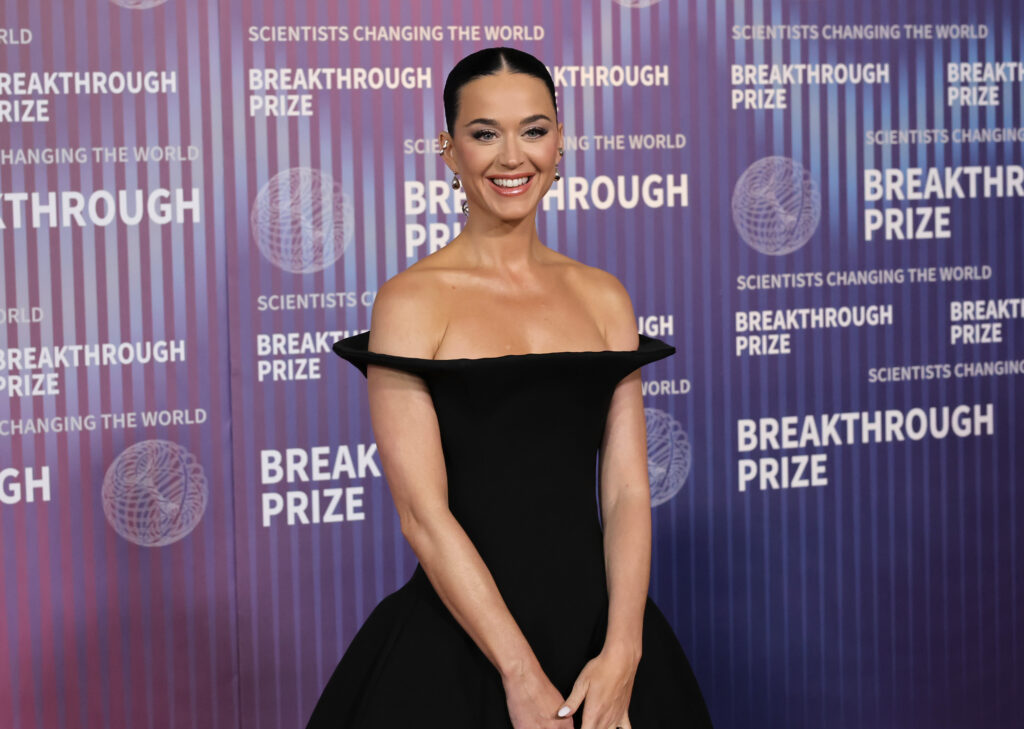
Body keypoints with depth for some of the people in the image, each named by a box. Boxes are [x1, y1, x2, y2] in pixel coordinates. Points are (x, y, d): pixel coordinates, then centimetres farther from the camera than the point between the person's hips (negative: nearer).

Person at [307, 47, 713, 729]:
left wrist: (621, 655, -12)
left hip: (600, 623, 4)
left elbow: (628, 490, 0)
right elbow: (424, 513, -12)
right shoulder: (412, 300, -6)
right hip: (461, 642, -3)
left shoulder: (603, 296, 6)